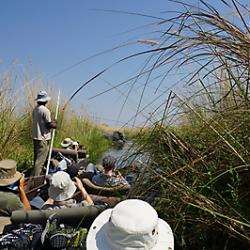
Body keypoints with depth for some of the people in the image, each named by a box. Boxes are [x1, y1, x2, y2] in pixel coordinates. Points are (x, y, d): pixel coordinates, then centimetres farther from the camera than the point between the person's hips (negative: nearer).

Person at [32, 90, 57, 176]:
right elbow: (49, 125, -16)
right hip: (43, 138, -9)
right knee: (40, 159, -6)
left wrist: (52, 122, 17)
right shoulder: (45, 110, -16)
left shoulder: (35, 109, 10)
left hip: (35, 137, 9)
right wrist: (55, 125, 4)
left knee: (37, 158, 18)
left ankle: (35, 175, 28)